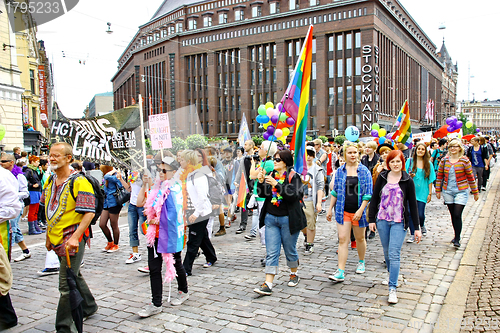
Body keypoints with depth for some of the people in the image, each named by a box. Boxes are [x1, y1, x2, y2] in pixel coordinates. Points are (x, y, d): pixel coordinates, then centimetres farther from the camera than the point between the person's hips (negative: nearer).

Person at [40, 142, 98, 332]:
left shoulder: (79, 182, -15)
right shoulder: (50, 182, 10)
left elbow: (89, 213, -20)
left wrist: (74, 238, -27)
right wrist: (48, 236, 19)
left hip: (73, 238, -8)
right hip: (57, 238, 9)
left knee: (66, 284, -5)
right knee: (74, 276, 23)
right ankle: (89, 307, 43)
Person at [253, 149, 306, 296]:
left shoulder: (293, 176, -7)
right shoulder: (271, 175, 8)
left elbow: (293, 195, -21)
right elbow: (262, 194, 4)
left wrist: (276, 184, -28)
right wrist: (261, 181, -13)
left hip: (288, 219, -4)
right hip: (271, 218, 4)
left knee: (290, 250, 12)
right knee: (271, 253, 0)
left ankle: (294, 274, 37)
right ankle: (268, 285, 0)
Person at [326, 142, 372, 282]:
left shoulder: (364, 171, -3)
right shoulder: (340, 171, 4)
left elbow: (368, 193, -6)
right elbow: (335, 191, 10)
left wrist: (361, 210, -15)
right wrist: (330, 209, 8)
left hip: (358, 211, -1)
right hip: (343, 210, 1)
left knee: (360, 238, 15)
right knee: (342, 239, -5)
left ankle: (361, 262, 40)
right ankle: (340, 272, -5)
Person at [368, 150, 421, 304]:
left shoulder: (407, 181, -3)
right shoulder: (382, 177, 2)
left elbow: (413, 204, 0)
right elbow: (375, 198, 7)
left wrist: (417, 227, 0)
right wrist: (372, 219, 3)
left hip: (399, 222, -3)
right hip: (382, 220, 3)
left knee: (394, 254, -10)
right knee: (387, 252, 15)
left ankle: (392, 288, -6)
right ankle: (393, 275, 39)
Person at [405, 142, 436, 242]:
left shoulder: (428, 164, 5)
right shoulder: (410, 161, 2)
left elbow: (430, 180, 6)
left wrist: (430, 193, 4)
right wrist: (410, 176, -18)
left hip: (422, 192, 0)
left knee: (420, 214, -2)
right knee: (411, 213, -3)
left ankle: (422, 226, 32)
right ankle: (412, 234, 10)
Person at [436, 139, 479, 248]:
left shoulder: (464, 160, -5)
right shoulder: (444, 160, 2)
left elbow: (470, 177, 0)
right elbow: (440, 176, 8)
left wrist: (475, 192, 5)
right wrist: (438, 190, 7)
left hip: (461, 191, -3)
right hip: (448, 191, 3)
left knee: (457, 215, -10)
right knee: (453, 215, 11)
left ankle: (457, 239, 1)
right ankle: (456, 235, 27)